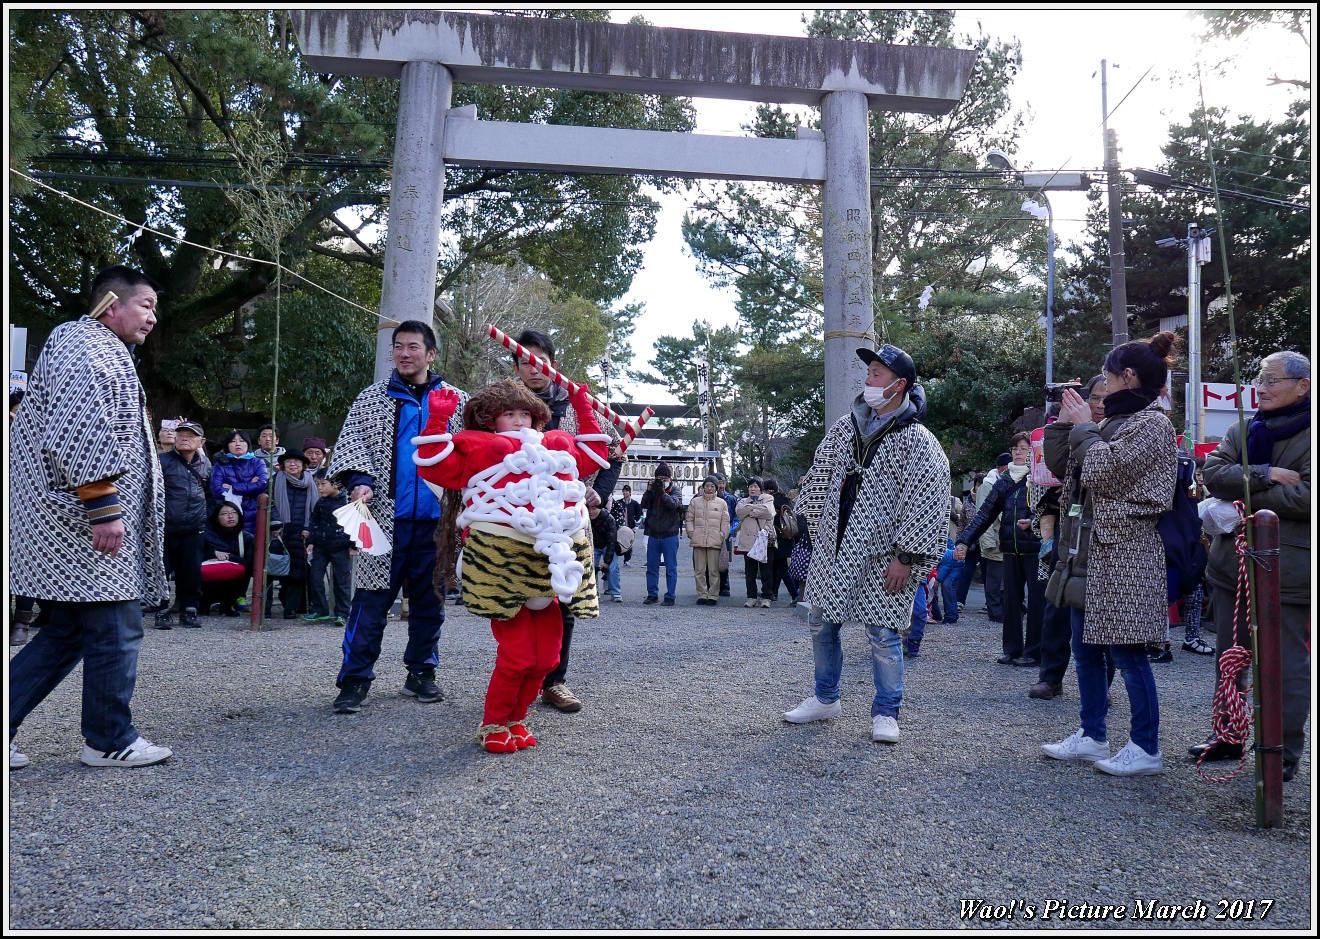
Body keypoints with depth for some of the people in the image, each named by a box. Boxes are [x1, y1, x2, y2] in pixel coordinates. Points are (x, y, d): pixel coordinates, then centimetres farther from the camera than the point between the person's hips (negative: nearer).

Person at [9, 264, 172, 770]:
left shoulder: (104, 350, 23)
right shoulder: (85, 346, -11)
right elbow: (79, 432, -23)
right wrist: (103, 505, -25)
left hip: (71, 528, 11)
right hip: (89, 524, -11)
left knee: (68, 634, 14)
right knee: (115, 632, -2)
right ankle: (110, 742, 9)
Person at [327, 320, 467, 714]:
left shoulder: (456, 401, 11)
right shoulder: (372, 398, 8)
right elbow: (351, 441, 3)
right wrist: (359, 480, -16)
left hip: (435, 520, 2)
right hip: (386, 518, -1)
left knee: (429, 600, 10)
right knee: (372, 598, -3)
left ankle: (421, 671, 23)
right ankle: (355, 680, 4)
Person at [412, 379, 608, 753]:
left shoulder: (557, 446, 24)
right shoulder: (477, 447, 9)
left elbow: (595, 454, 37)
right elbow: (435, 466, 0)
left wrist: (584, 411, 37)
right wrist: (438, 419, -4)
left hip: (550, 570, 6)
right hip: (503, 568, -6)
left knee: (546, 658, 7)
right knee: (517, 657, -7)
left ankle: (515, 719, 27)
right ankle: (493, 725, 14)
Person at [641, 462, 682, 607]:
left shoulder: (674, 491, 1)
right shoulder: (652, 491, 9)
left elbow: (673, 504, -18)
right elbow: (644, 505, -5)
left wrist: (662, 492, -29)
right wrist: (648, 490, -17)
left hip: (669, 536, -3)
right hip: (653, 535, 3)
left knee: (671, 568, 0)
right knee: (651, 566, 8)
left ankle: (670, 597, 4)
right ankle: (652, 594, 18)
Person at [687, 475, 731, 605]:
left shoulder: (721, 503, 8)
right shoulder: (695, 501, 10)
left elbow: (725, 522, 9)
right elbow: (689, 519, 12)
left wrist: (722, 536, -1)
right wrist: (691, 533, 1)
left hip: (715, 542, -1)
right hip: (698, 541, 1)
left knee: (714, 570, 0)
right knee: (700, 570, 4)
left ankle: (713, 596, 5)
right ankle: (702, 595, 10)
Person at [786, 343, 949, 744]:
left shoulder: (917, 441, -10)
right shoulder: (845, 427, 8)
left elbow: (923, 504, -13)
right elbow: (819, 480, 17)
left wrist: (906, 557, -15)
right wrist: (819, 532, 15)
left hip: (880, 557, -6)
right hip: (832, 549, 6)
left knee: (882, 634, 0)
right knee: (821, 624, 13)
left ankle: (885, 713, 16)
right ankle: (826, 698, 31)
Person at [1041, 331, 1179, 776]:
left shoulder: (1152, 423, -10)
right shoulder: (1111, 424, 17)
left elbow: (1102, 472, -20)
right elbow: (1061, 466, 18)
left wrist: (1083, 427, -7)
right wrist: (1064, 422, 9)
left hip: (1124, 554, -9)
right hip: (1090, 552, 10)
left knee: (1127, 652, -4)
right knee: (1086, 649, 14)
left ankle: (1146, 749, 7)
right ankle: (1092, 736, 24)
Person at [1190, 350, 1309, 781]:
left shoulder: (1309, 436, -8)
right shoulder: (1242, 431, 11)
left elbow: (1305, 496, -20)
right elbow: (1213, 473, -4)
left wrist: (1244, 495, -12)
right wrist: (1265, 475, -18)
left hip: (1287, 565, -6)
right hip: (1233, 562, 6)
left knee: (1287, 662, 2)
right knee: (1229, 656, 15)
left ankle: (1286, 749, 15)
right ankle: (1228, 735, 28)